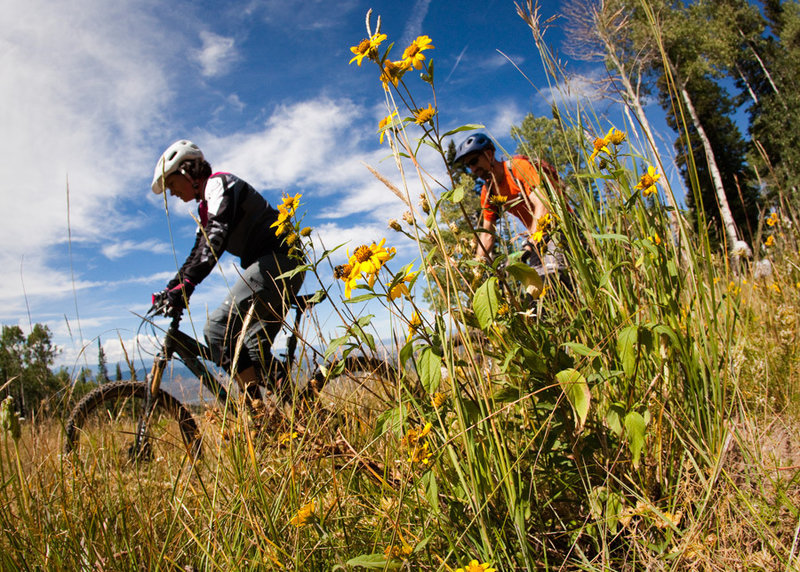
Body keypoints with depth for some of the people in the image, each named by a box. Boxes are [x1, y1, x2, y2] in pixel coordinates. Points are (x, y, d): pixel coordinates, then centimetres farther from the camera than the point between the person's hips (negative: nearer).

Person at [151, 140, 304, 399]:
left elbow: (216, 237, -23)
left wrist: (186, 283, -32)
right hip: (277, 265, 11)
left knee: (218, 328, -20)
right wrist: (172, 288, 16)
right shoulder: (206, 206, 25)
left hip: (278, 259, -11)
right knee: (254, 348, 11)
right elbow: (199, 251, 27)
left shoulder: (219, 184, -6)